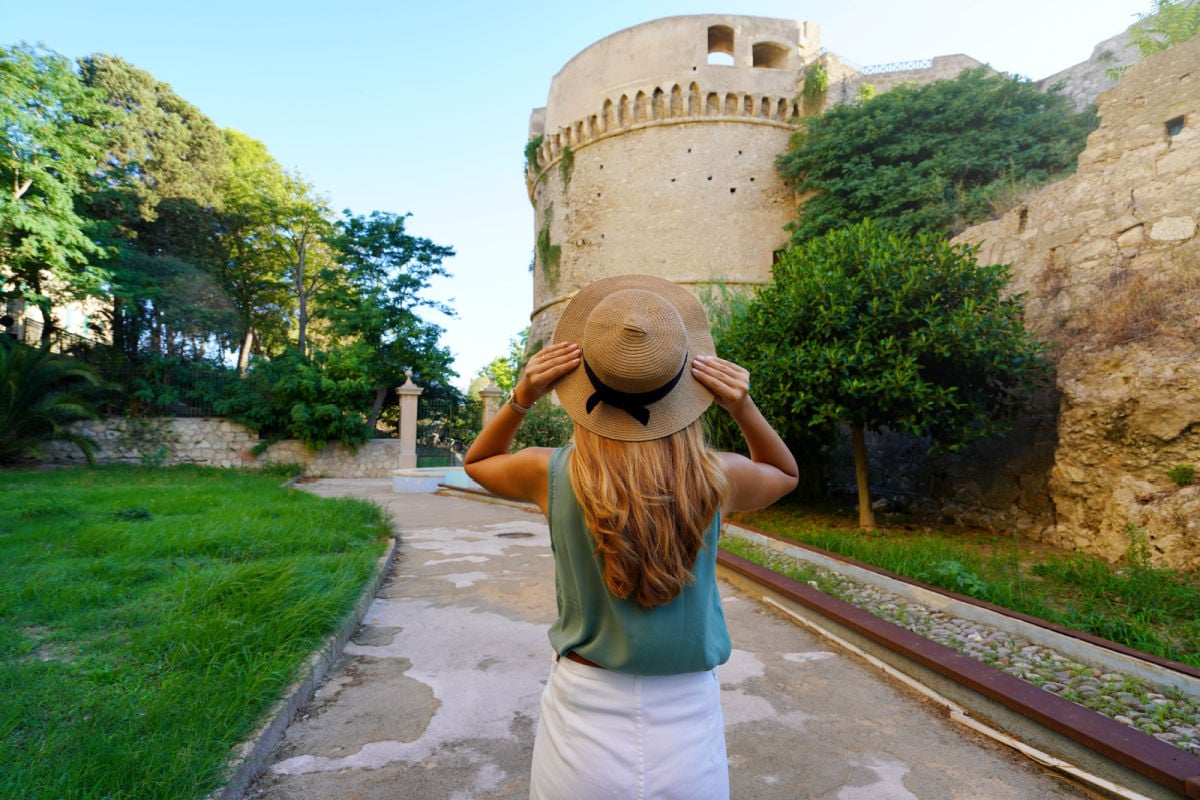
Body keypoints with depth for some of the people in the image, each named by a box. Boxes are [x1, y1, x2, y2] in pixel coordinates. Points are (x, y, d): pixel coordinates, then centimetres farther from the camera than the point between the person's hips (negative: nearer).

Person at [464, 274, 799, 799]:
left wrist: (521, 399, -9)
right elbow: (784, 473, 9)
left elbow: (477, 462, 7)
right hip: (690, 734, 1)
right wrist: (743, 408, -9)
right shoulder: (716, 479, -17)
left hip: (582, 726, 0)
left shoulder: (552, 474, -17)